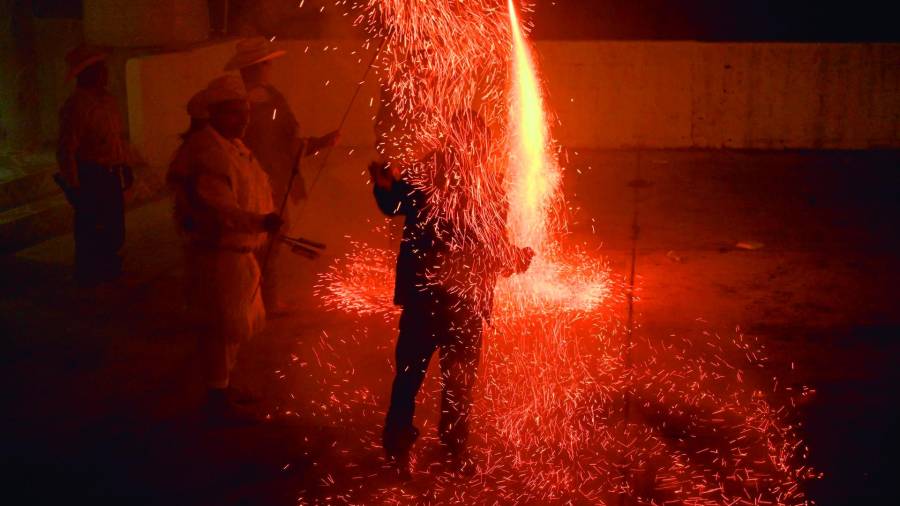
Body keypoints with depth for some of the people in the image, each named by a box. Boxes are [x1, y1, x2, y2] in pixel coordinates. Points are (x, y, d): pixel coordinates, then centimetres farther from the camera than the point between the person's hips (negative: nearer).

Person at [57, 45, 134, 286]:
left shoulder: (107, 99, 7)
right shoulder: (76, 106, -19)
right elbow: (66, 150, -20)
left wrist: (125, 165, 16)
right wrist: (73, 186, -19)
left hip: (112, 175, 8)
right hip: (90, 177, -8)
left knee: (114, 226, 18)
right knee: (90, 229, 5)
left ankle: (108, 267, 36)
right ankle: (89, 275, 21)